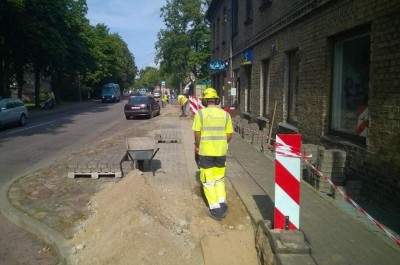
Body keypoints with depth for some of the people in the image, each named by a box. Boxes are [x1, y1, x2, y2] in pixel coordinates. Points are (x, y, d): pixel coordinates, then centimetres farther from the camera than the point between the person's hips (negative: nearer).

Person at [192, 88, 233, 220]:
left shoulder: (200, 113, -6)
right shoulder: (225, 114, 2)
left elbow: (197, 133, -9)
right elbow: (229, 134, 2)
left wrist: (197, 146, 7)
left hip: (205, 151, -3)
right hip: (221, 151, 3)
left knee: (208, 181, 7)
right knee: (219, 179, 20)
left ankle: (215, 208, 7)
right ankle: (222, 202, 8)